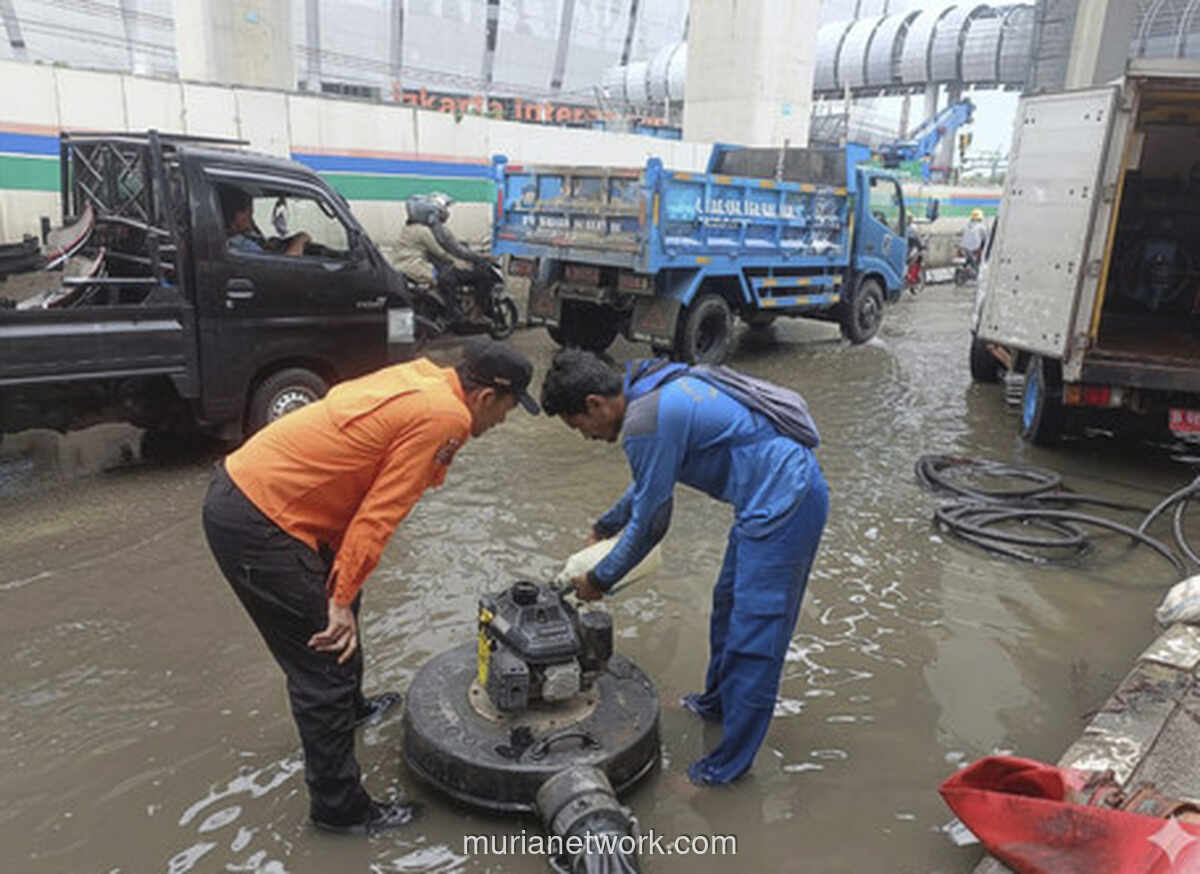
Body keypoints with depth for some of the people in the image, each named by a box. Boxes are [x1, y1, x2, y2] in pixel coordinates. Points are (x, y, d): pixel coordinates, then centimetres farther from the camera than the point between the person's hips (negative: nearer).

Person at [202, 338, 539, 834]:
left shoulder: (420, 379, 9)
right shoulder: (444, 418, -17)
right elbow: (378, 516, -19)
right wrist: (341, 601, -12)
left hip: (246, 485, 10)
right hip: (254, 524, -10)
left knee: (336, 606, 29)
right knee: (326, 662, 0)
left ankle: (350, 708, 54)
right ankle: (339, 808, 17)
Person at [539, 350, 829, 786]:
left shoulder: (644, 424, -21)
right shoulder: (654, 386, 11)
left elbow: (650, 522, -11)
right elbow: (649, 483, 25)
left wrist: (599, 580, 2)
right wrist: (604, 527, 35)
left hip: (783, 504, -11)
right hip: (791, 486, 11)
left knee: (753, 635, -1)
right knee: (729, 602, 24)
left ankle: (728, 766, 12)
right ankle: (719, 703, 44)